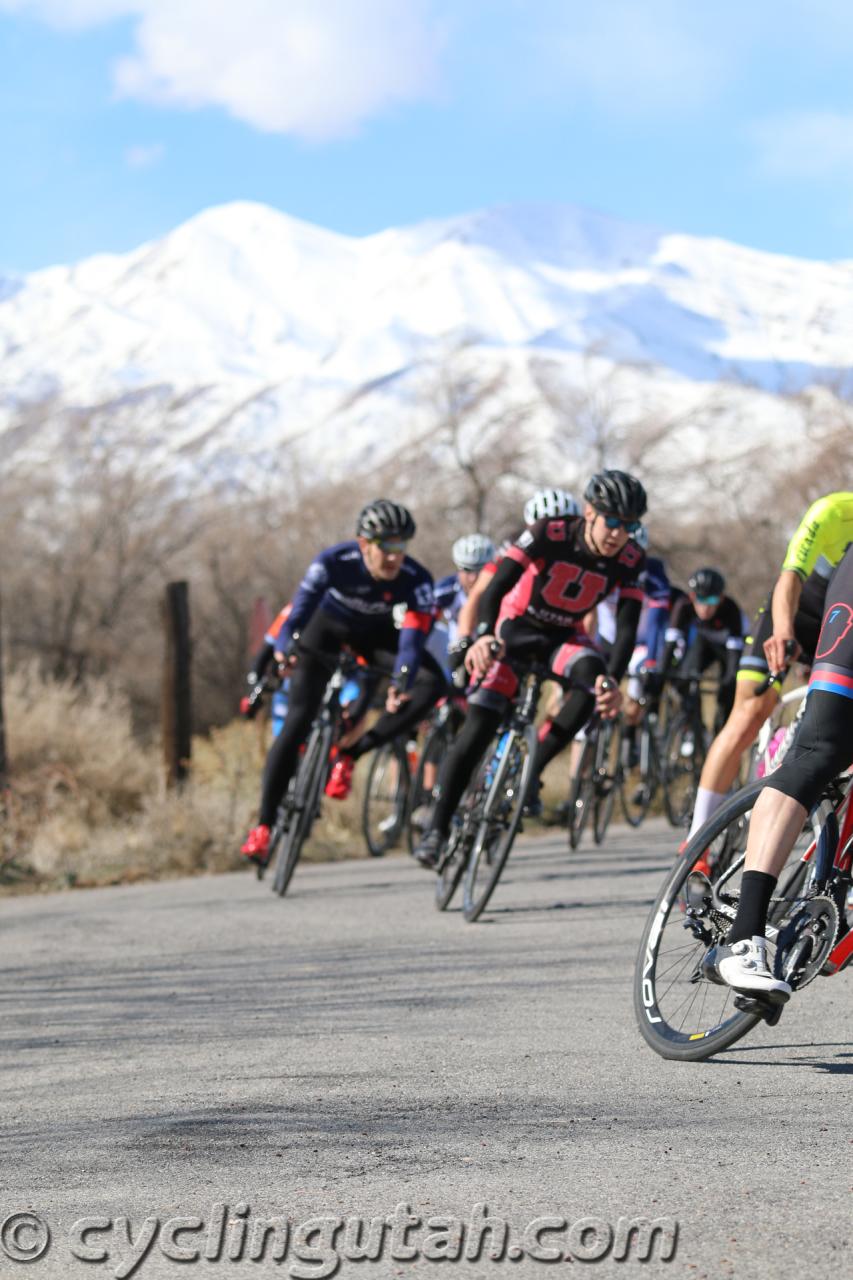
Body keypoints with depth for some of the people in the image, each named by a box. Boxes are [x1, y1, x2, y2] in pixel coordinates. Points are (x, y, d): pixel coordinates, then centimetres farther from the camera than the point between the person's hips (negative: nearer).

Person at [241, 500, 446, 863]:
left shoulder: (416, 580, -32)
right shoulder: (334, 562, -34)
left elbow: (412, 639, -39)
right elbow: (299, 611, -39)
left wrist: (399, 685, -57)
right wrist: (285, 650, -60)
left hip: (375, 634, 2)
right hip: (329, 625, -2)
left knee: (433, 684, -23)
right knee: (298, 719, -16)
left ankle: (349, 755, -11)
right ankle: (263, 824, -9)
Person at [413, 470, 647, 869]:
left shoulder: (630, 559, -19)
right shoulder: (550, 533, -28)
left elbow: (627, 626, -23)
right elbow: (497, 586, -35)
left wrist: (613, 681, -41)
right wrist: (484, 636, -54)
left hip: (563, 634, 3)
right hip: (517, 625, -2)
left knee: (593, 676, -31)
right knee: (480, 727, -15)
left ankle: (530, 771, -15)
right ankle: (438, 826, -5)